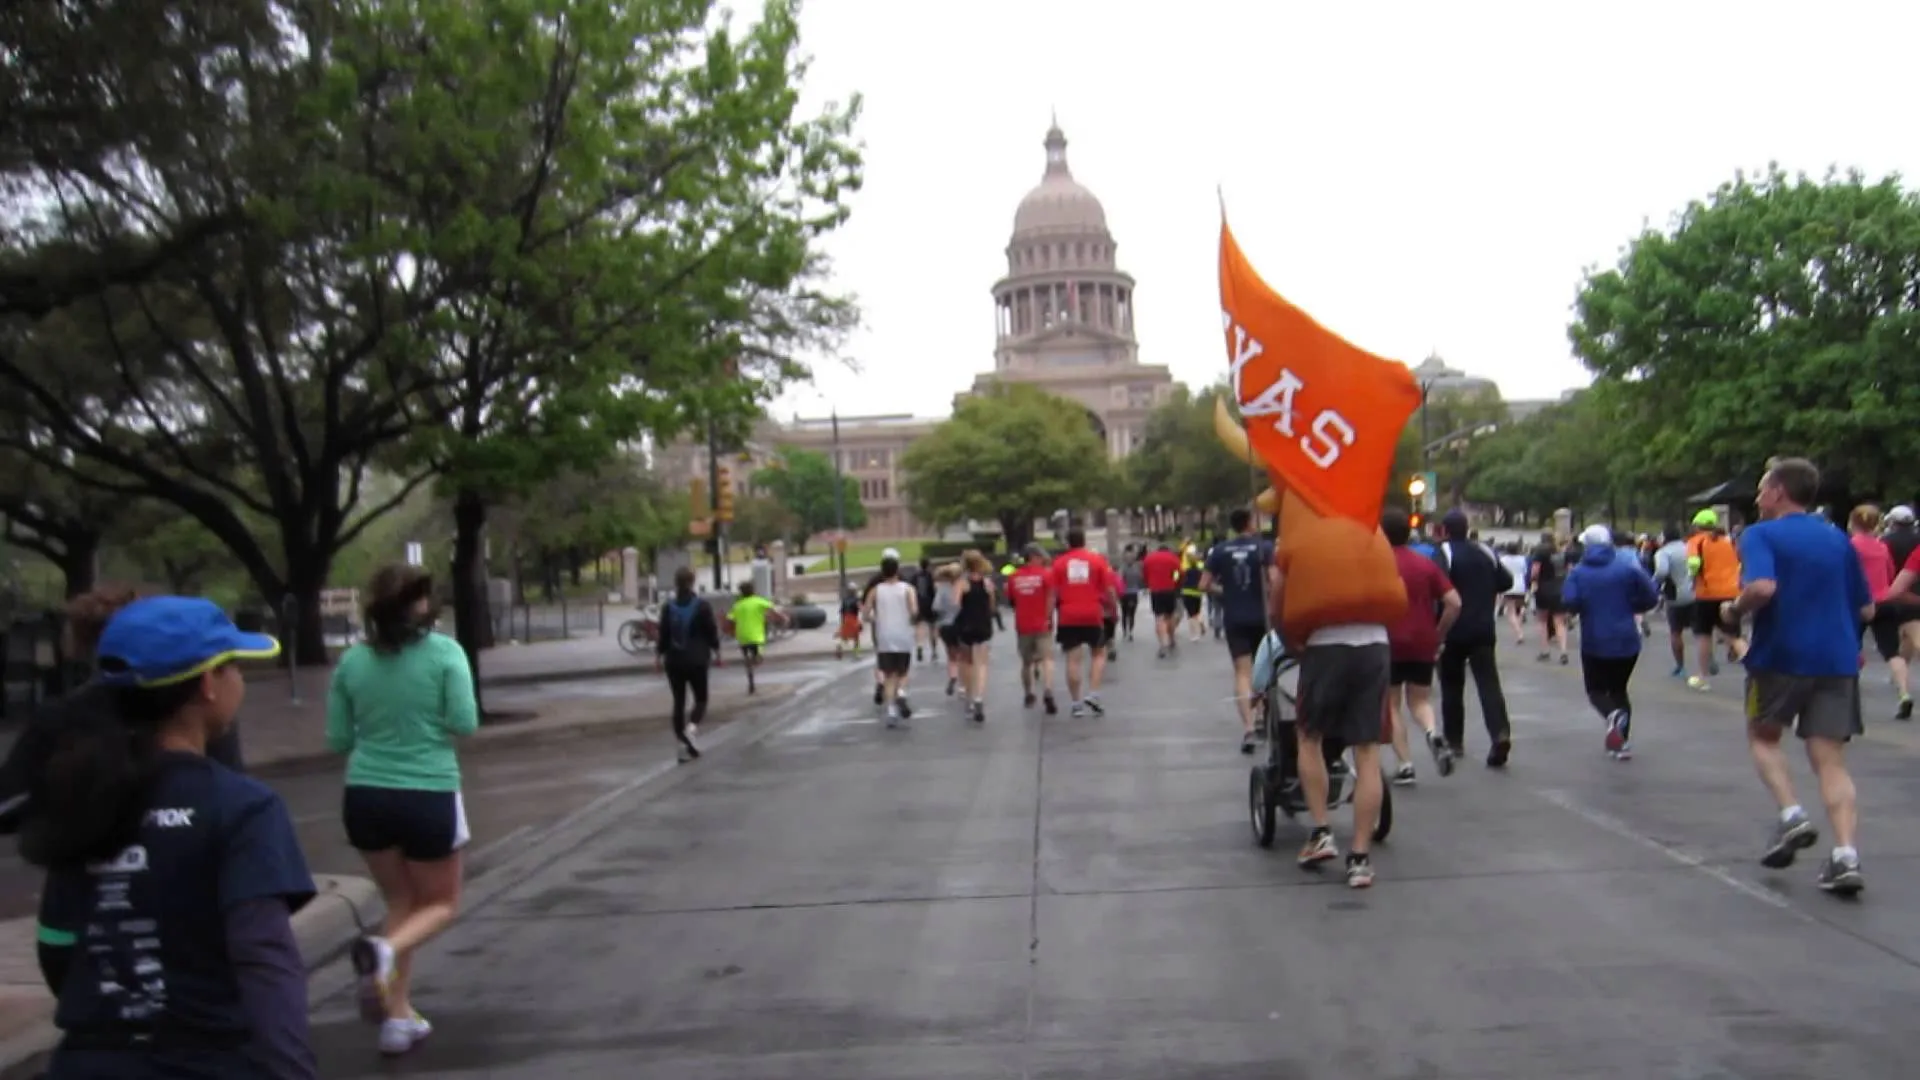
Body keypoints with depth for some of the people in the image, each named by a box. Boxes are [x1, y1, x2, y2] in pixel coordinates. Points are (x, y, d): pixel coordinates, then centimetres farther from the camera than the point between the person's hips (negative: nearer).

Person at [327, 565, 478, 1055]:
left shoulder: (352, 661, 1)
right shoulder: (444, 652, -9)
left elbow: (338, 741, 4)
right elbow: (465, 723, -13)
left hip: (366, 797, 4)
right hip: (428, 796, -4)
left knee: (400, 902, 22)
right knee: (441, 904, 16)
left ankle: (399, 1016, 16)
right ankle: (384, 950, -15)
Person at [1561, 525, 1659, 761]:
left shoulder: (1578, 572, -4)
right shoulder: (1628, 566, -3)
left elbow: (1569, 603, -17)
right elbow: (1650, 598, -5)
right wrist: (1628, 606, 12)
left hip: (1595, 642, -2)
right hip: (1626, 640, 2)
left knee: (1596, 690, 12)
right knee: (1618, 689, 17)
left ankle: (1613, 715, -23)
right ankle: (1623, 742, 7)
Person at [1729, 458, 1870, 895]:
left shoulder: (1761, 535, -5)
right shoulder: (1838, 539, 12)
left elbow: (1762, 587, -23)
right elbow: (1866, 609, 14)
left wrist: (1733, 610, -6)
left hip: (1780, 655, -4)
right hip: (1837, 660, 4)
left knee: (1762, 737, 19)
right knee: (1830, 758, 4)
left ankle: (1792, 815, -1)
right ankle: (1845, 856, -9)